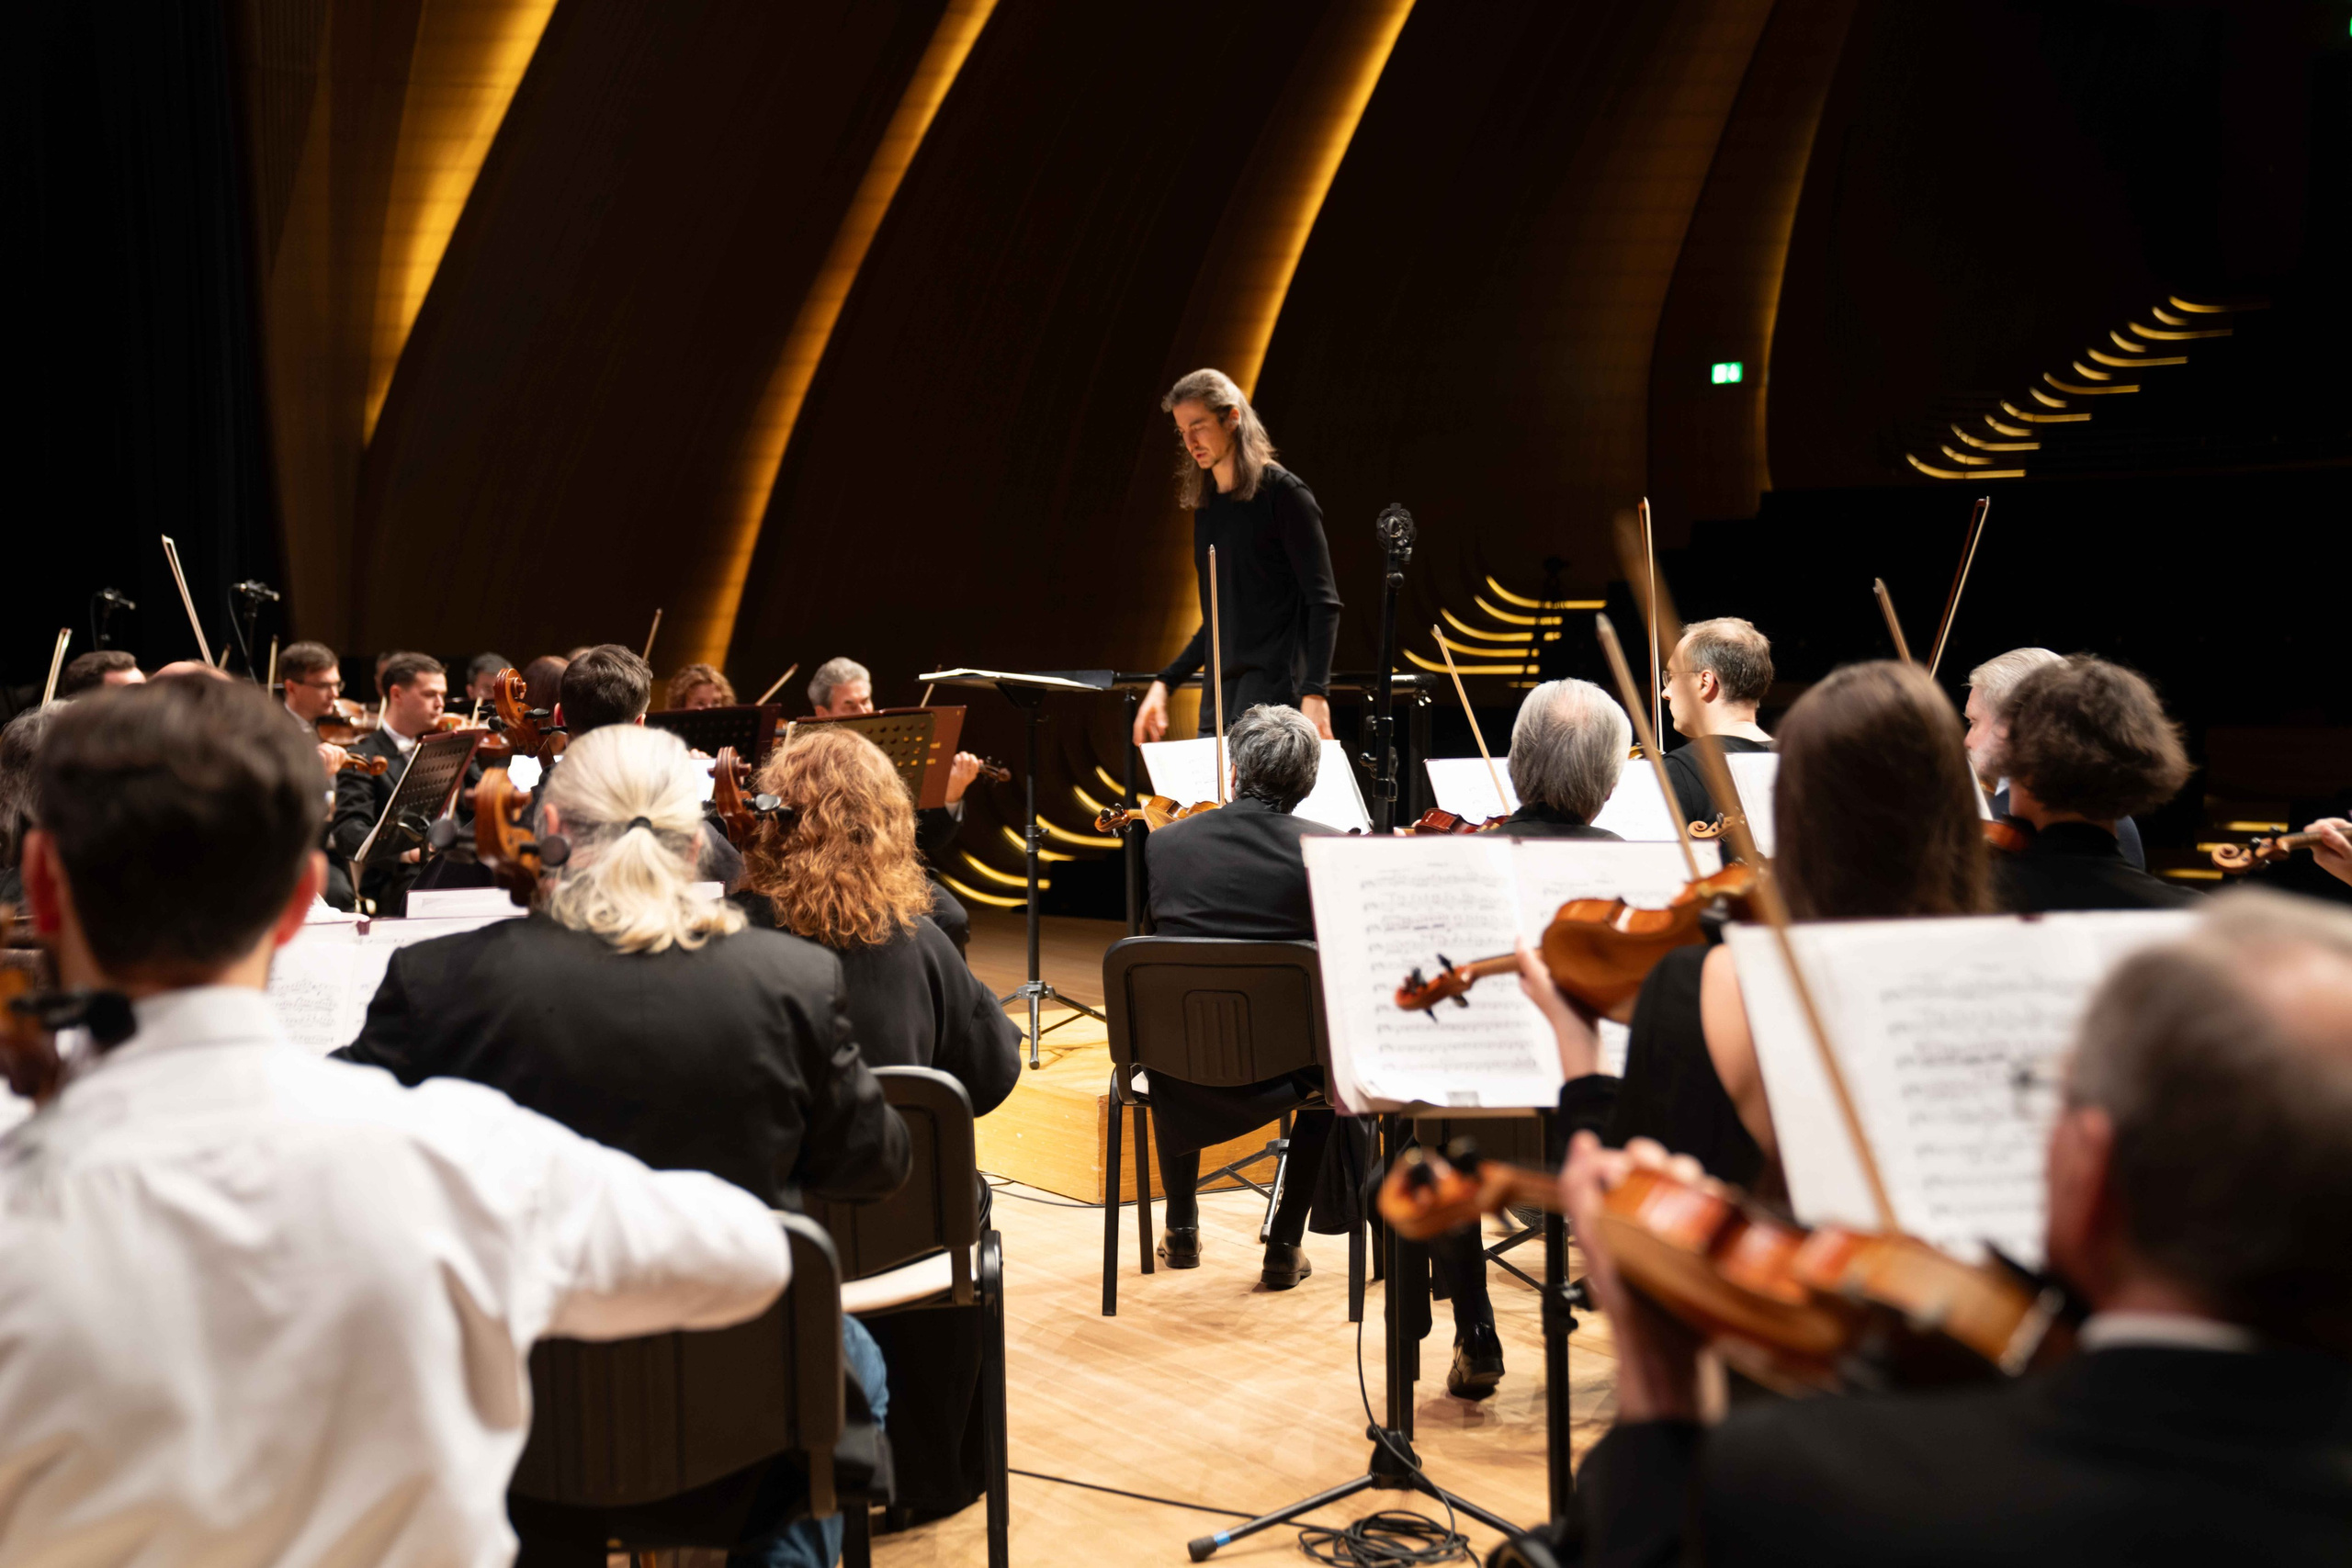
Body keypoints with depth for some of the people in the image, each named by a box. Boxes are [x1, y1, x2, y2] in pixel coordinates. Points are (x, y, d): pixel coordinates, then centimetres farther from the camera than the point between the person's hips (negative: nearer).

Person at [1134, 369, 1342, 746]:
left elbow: (1323, 602, -10)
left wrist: (1315, 693, -20)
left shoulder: (1282, 492, -6)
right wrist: (1165, 683, 17)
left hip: (1273, 688, -7)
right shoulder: (1205, 505, 16)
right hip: (1220, 693, 7)